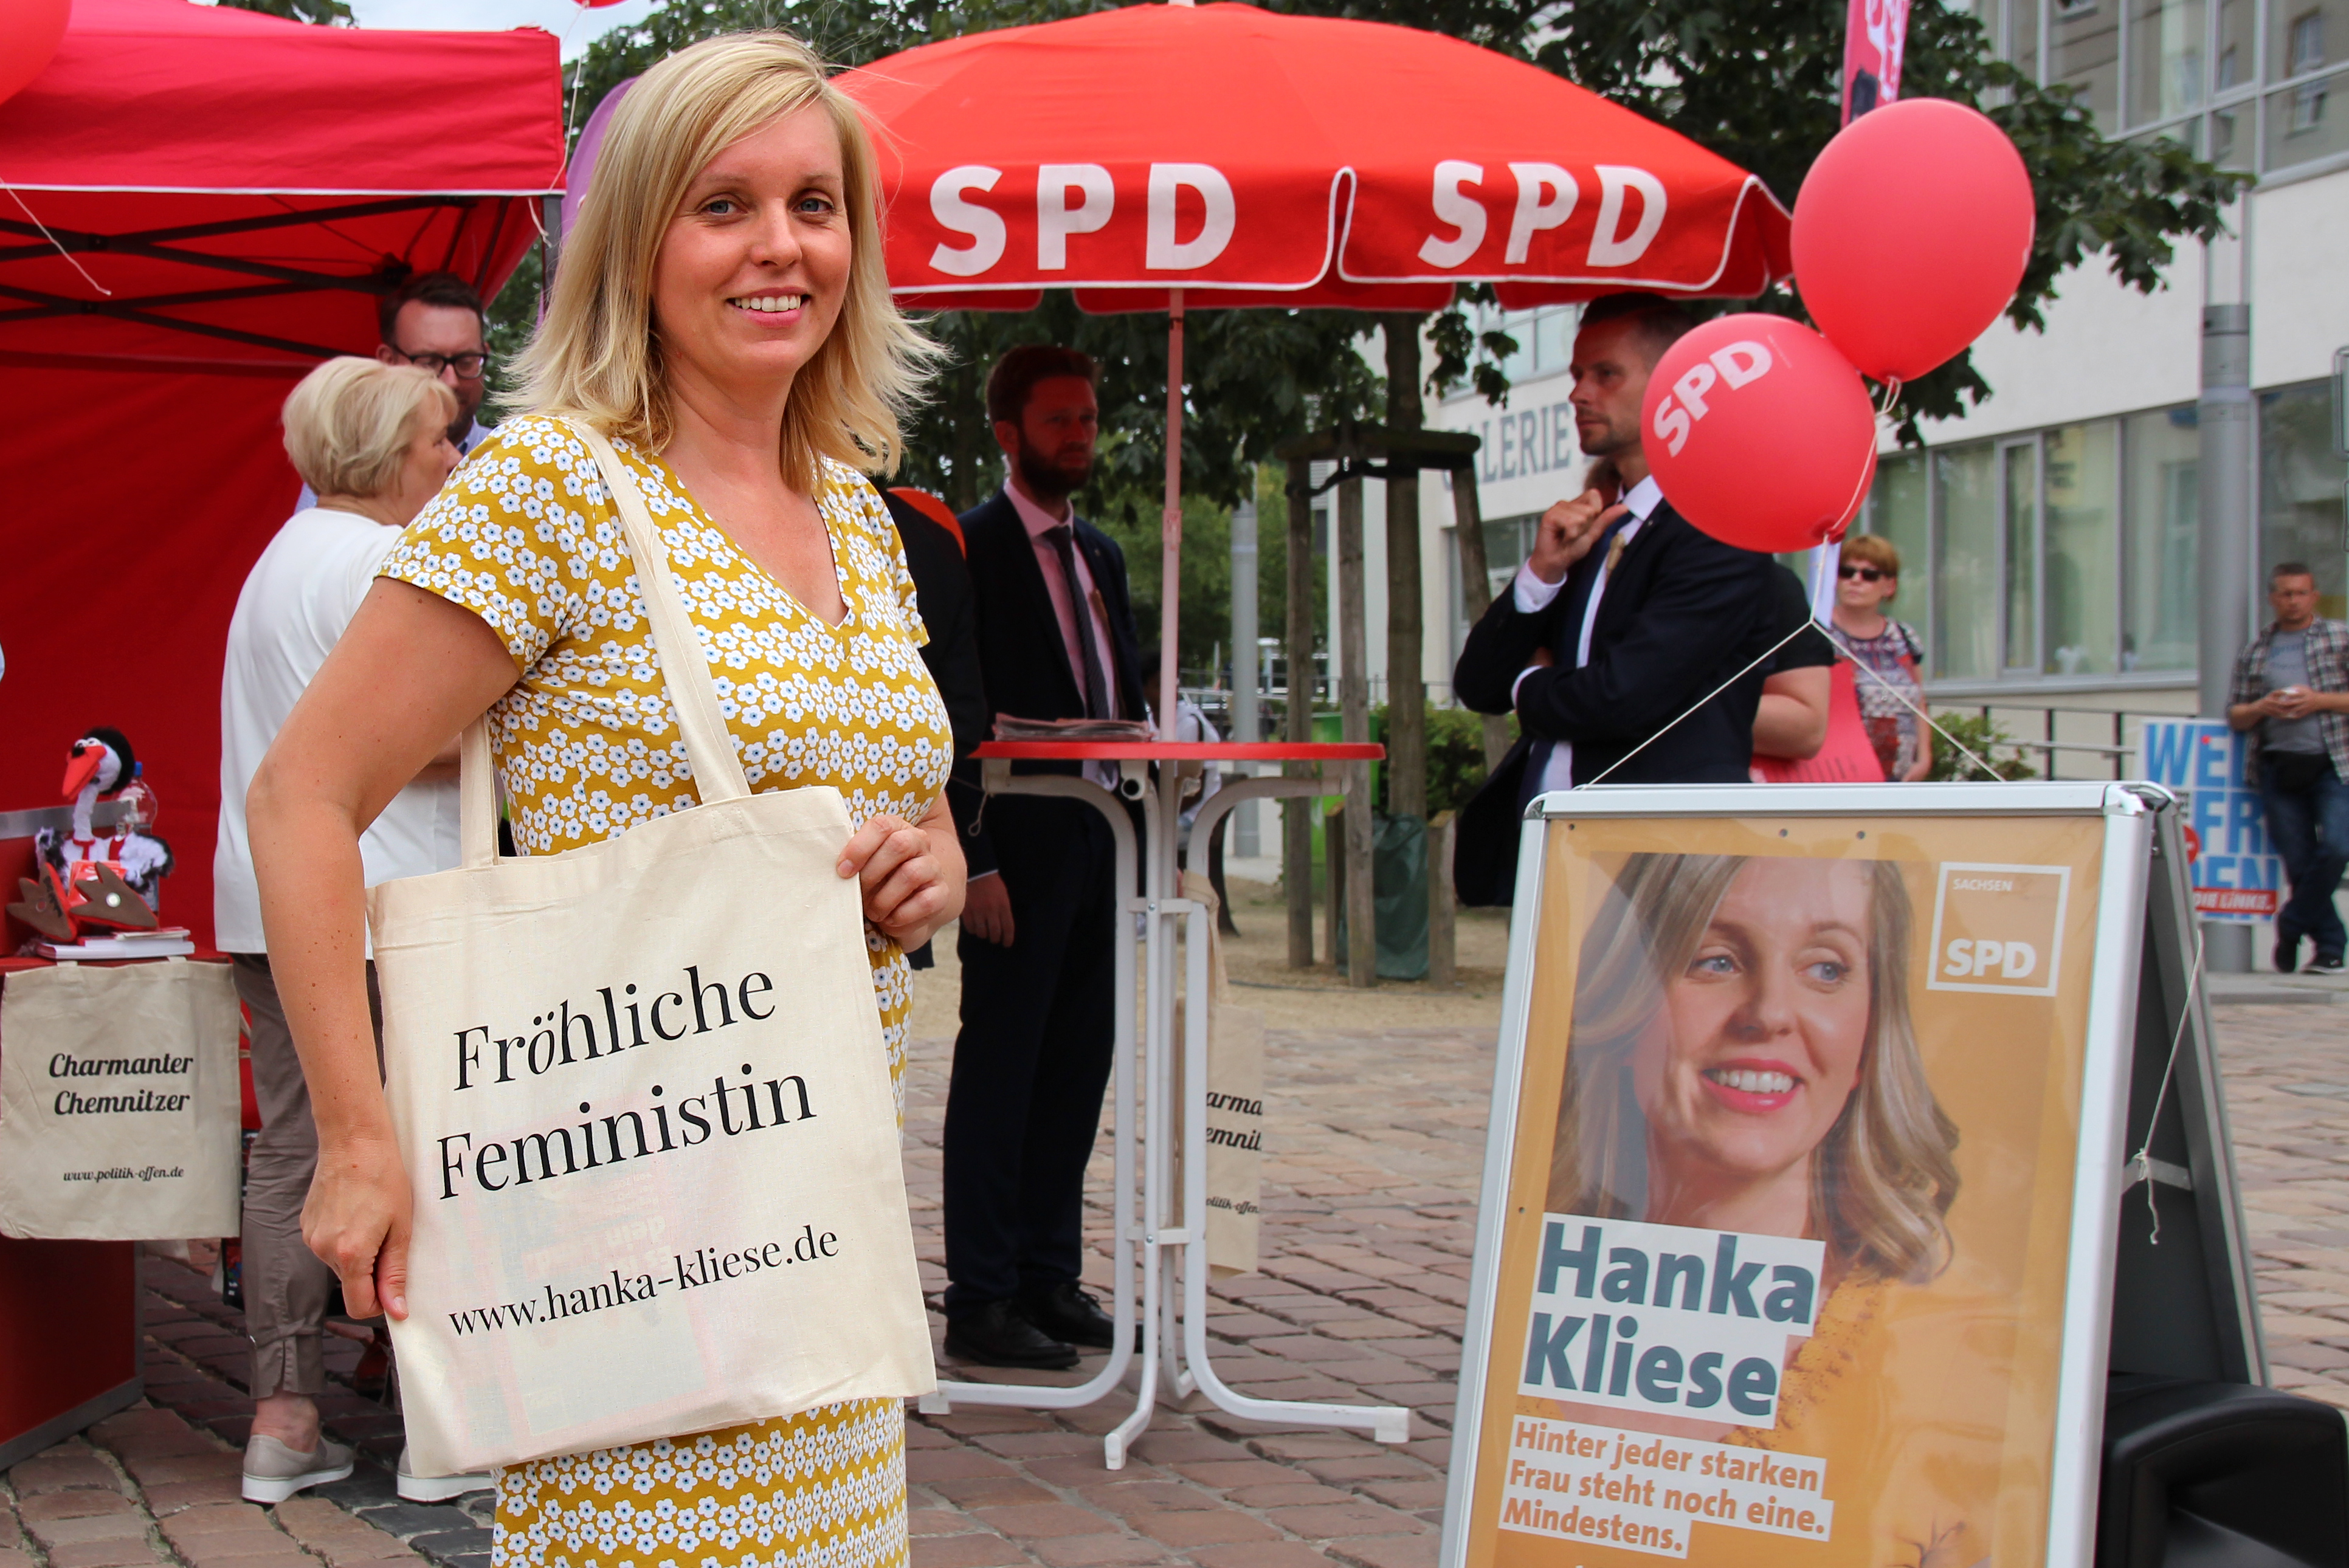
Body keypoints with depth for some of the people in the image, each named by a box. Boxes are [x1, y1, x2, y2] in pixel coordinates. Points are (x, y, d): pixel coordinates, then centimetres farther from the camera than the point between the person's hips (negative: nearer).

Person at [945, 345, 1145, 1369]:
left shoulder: (1099, 555, 18)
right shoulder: (969, 548, -6)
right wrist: (973, 859, -17)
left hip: (1098, 842, 8)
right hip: (1019, 849, -8)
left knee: (1076, 1063, 11)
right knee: (1000, 1066, -3)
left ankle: (1049, 1276, 20)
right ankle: (982, 1303, 2)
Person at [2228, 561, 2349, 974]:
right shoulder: (2256, 650, 13)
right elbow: (2235, 715, 14)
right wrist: (2262, 708, -6)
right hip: (2278, 767, 2)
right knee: (2299, 862, 1)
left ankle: (2293, 924, 3)